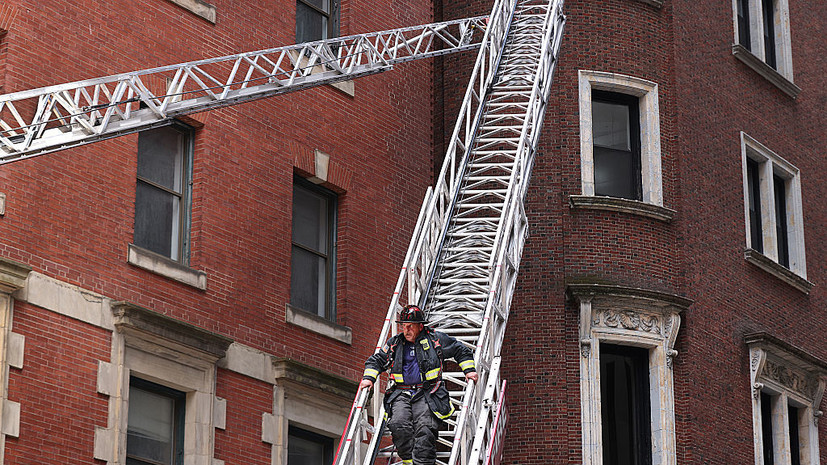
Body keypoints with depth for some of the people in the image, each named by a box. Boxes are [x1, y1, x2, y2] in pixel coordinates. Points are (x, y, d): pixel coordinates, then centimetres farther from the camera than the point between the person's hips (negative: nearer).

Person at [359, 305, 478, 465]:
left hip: (427, 394, -2)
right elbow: (376, 360, 27)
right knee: (398, 425, -23)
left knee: (425, 430, -22)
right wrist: (369, 377, 11)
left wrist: (469, 370, 7)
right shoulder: (394, 343, 16)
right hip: (401, 394, 2)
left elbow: (460, 350, 17)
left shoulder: (435, 339, 8)